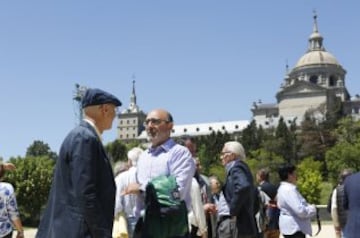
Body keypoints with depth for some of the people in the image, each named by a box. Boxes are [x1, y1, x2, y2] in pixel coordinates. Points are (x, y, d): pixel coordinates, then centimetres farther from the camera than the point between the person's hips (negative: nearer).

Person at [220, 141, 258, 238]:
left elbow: (243, 187, -29)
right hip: (246, 224, 10)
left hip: (238, 225, -10)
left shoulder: (236, 167, -9)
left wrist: (232, 211, -20)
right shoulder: (241, 167, 20)